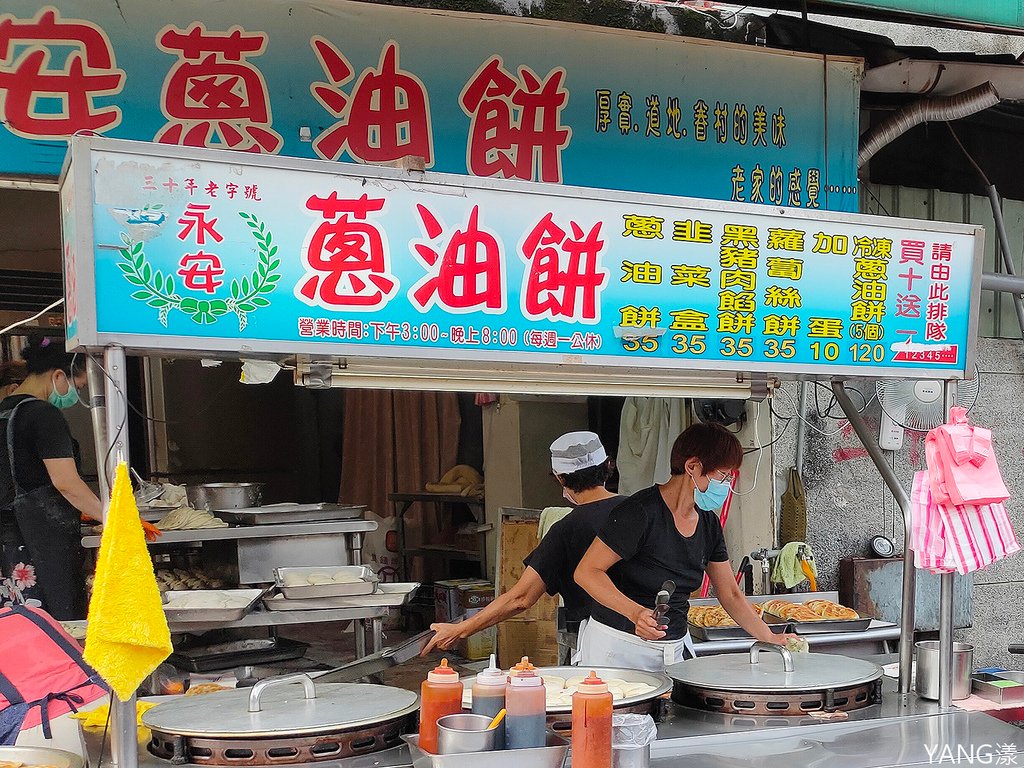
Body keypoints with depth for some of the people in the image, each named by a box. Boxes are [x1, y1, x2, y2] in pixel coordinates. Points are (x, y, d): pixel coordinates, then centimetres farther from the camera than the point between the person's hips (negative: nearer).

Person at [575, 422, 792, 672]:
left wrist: (770, 639, 5)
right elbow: (586, 572, -18)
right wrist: (636, 612, -30)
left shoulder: (709, 524, 6)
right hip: (619, 647, -7)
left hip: (677, 644, 7)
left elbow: (730, 595, 14)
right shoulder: (640, 512, -18)